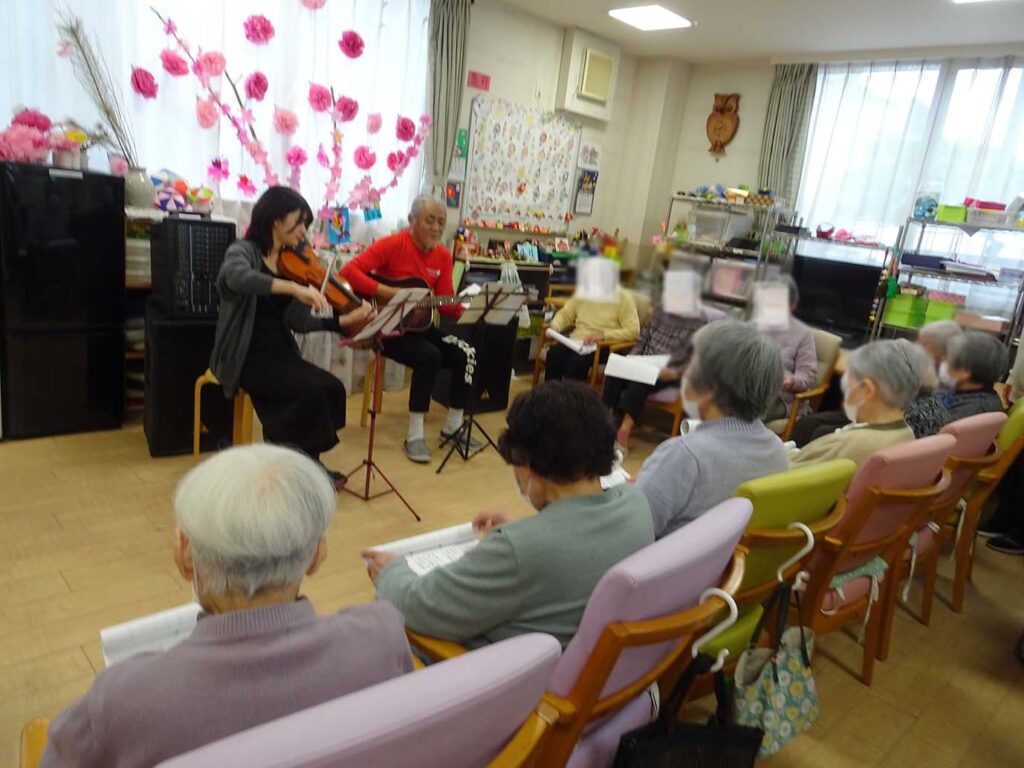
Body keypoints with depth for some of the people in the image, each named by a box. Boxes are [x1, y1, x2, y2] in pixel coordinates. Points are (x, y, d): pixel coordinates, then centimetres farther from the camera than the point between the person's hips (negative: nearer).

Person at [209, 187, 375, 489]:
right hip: (246, 356, -6)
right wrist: (294, 288, -47)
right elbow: (237, 277, -35)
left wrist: (346, 320, -10)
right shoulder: (243, 250, -8)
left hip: (280, 353, 6)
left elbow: (298, 321, 2)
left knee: (332, 388, -16)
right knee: (311, 390, -26)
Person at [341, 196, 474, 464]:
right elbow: (348, 271, -23)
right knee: (430, 356, -31)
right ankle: (414, 436, -20)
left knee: (466, 354, -12)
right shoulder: (392, 244, -13)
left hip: (418, 325, 6)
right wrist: (388, 293, -28)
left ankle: (453, 426, 5)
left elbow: (446, 306, 1)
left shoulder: (443, 256, 4)